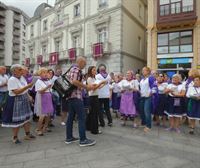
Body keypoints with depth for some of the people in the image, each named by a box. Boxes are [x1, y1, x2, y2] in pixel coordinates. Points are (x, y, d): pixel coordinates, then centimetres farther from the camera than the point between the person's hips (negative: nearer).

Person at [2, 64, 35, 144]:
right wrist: (27, 86, -28)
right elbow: (16, 92, -27)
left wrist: (28, 97, 9)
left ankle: (27, 134, 26)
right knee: (17, 120, 3)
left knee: (26, 117, 13)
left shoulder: (22, 78, 6)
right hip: (16, 101, -8)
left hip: (24, 100, 8)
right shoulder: (12, 80, -18)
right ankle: (15, 137, 22)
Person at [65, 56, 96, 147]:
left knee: (70, 117, 12)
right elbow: (74, 82, -22)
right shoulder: (76, 69, -9)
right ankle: (83, 140, -2)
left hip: (70, 96, 10)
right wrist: (86, 87, -15)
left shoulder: (71, 69, 21)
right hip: (76, 96, -10)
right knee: (81, 118, -6)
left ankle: (69, 138, 20)